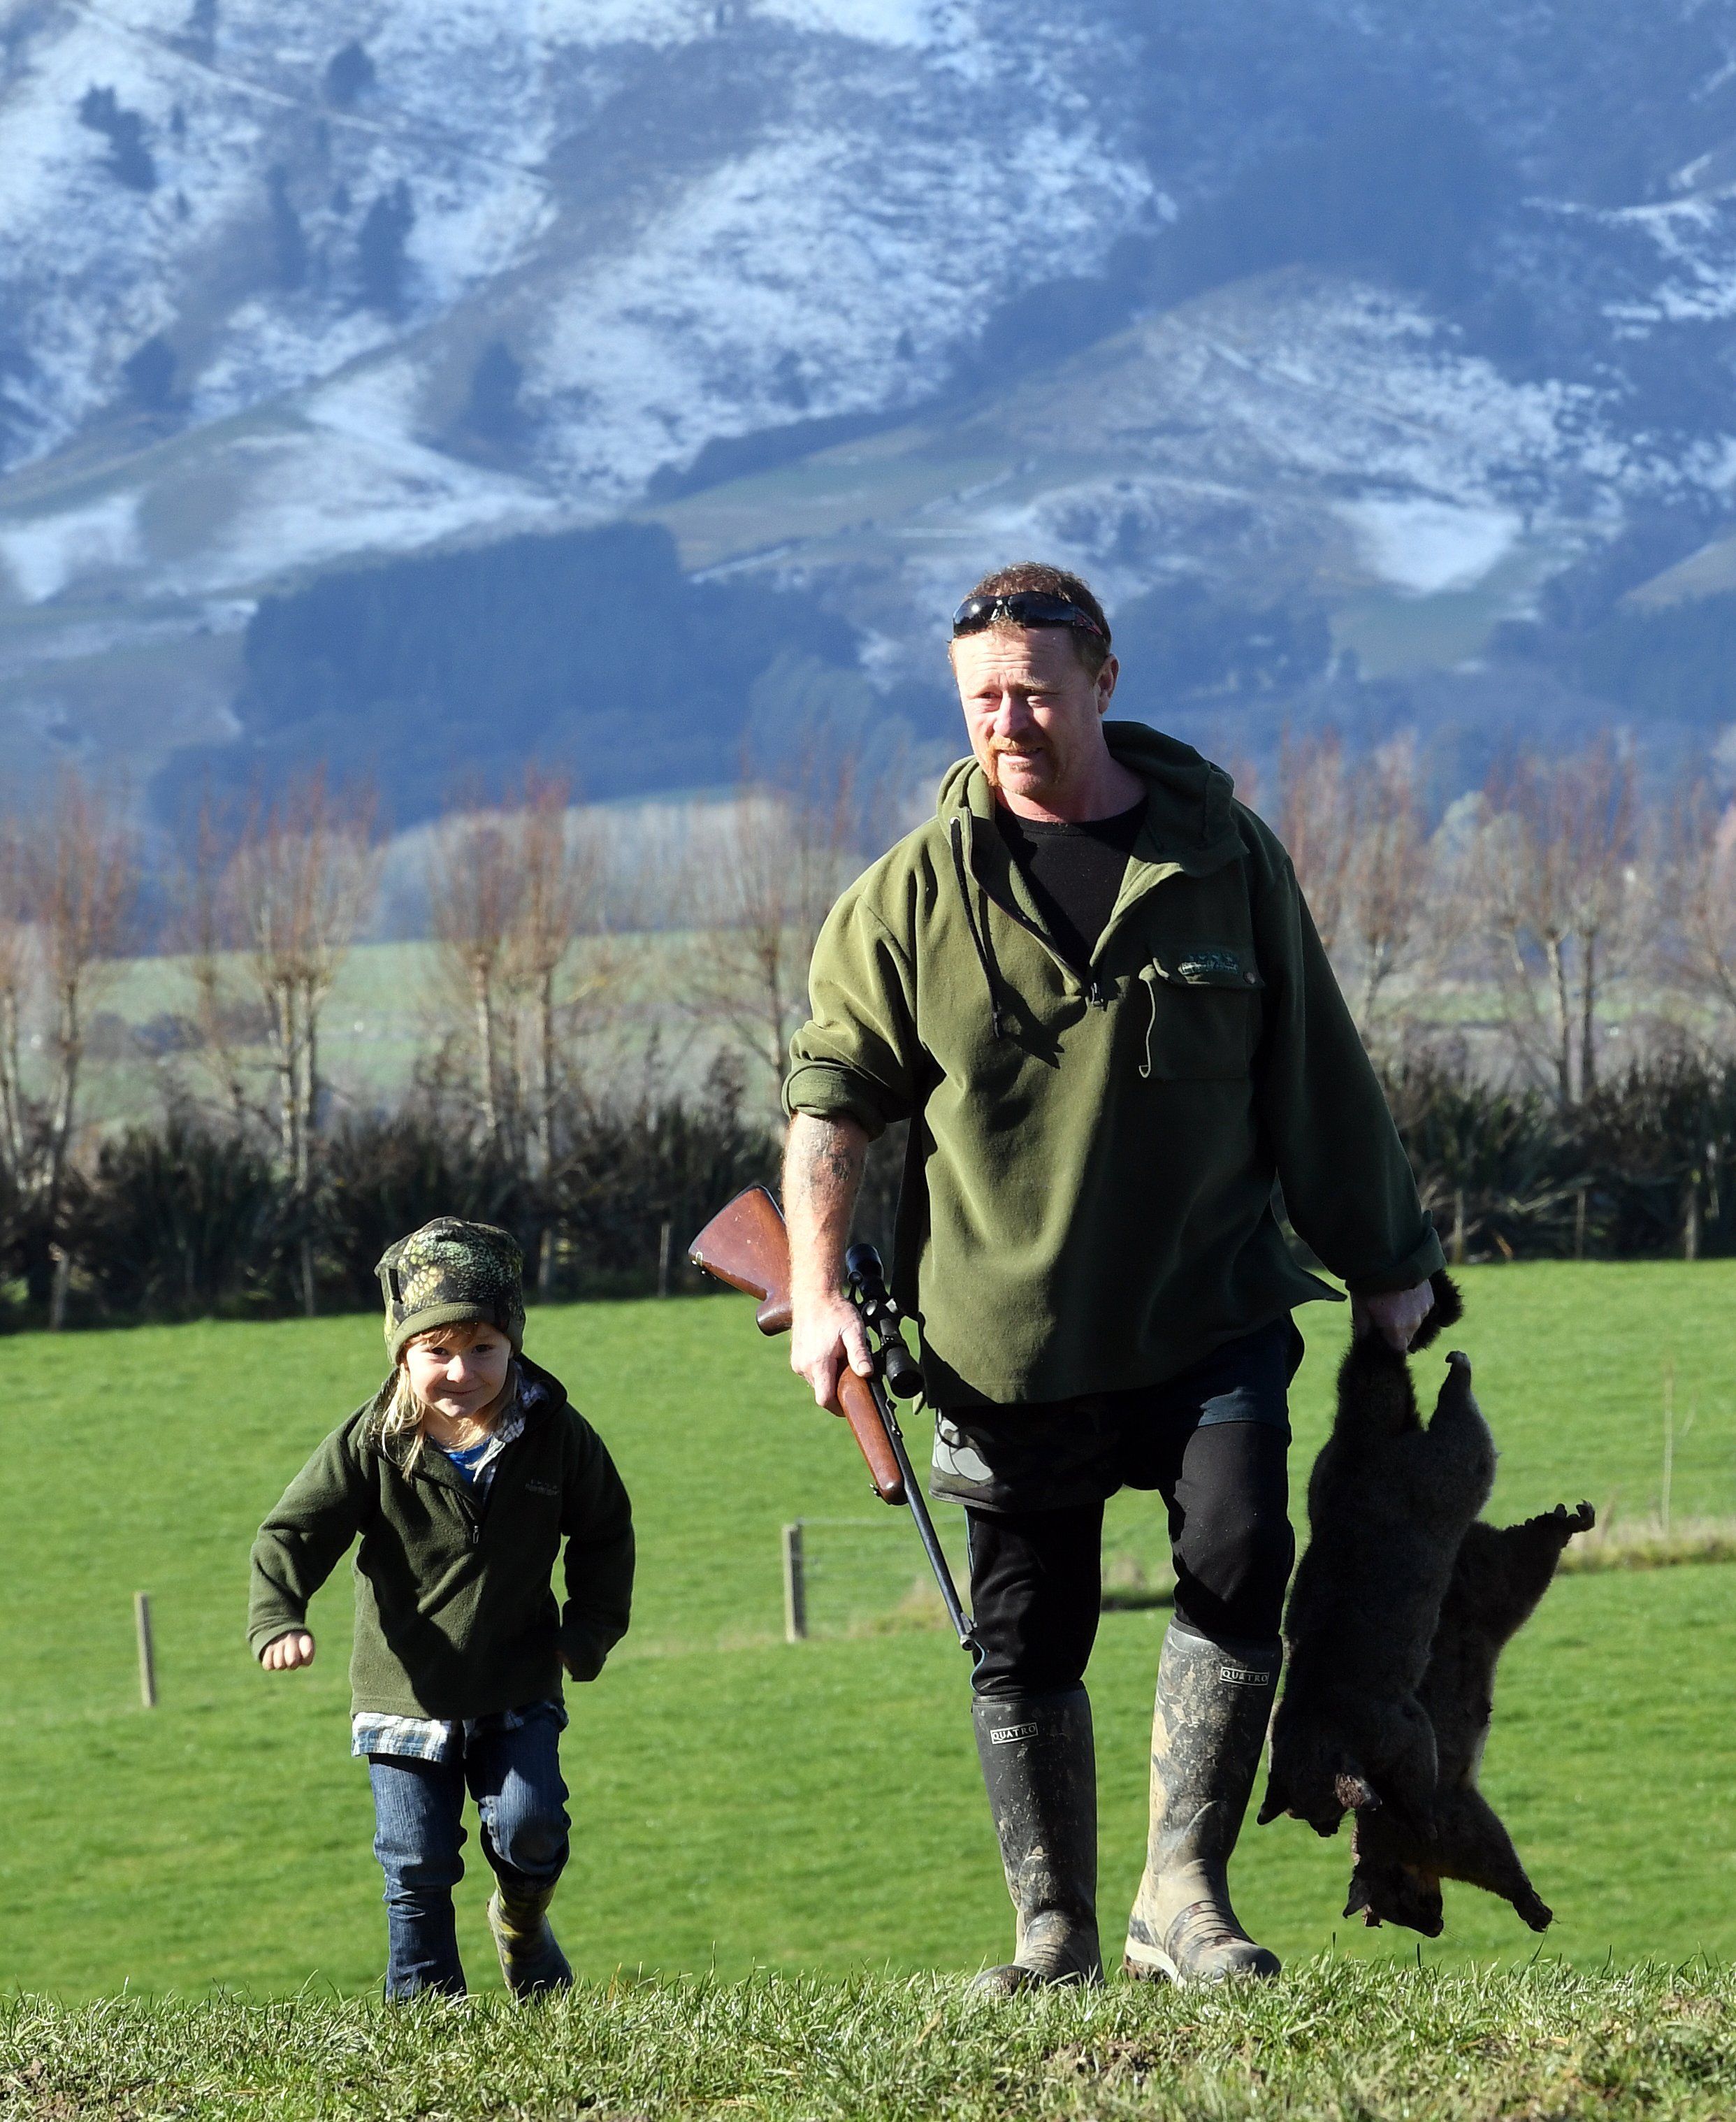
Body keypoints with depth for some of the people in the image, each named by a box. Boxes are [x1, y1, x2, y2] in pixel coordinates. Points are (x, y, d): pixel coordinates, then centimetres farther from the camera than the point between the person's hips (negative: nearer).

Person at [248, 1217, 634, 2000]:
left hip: (518, 1694, 1)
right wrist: (276, 1620, -27)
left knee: (529, 1828, -13)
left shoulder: (555, 1436, -6)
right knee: (417, 1868, 0)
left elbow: (605, 1531, 10)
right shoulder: (371, 1445, -11)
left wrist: (592, 1629, 2)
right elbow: (292, 1533, -10)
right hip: (405, 1694, -1)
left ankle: (522, 1922, 21)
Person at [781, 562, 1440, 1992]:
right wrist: (819, 1294, -7)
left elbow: (1317, 1077, 9)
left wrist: (1385, 1263, 13)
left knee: (1240, 1556, -18)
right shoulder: (917, 892, 0)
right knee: (1027, 1644, 4)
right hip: (1006, 1339, 0)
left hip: (1213, 1316, 0)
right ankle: (1056, 1937, 15)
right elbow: (833, 1094, 4)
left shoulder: (1223, 855, 1)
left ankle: (1184, 1891, -12)